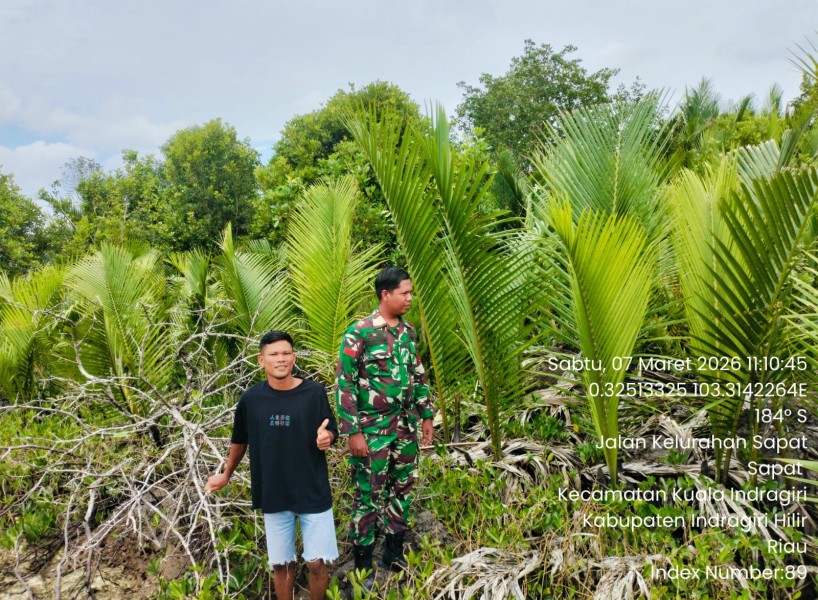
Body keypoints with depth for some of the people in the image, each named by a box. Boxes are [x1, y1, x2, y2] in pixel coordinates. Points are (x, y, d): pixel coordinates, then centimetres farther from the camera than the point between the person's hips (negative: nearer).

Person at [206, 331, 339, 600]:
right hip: (273, 493, 2)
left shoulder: (315, 392, -10)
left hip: (313, 490, -1)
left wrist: (326, 437, -26)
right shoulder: (251, 398, -5)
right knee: (281, 563, 14)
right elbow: (240, 440, 10)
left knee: (318, 562, 5)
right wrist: (226, 474, 21)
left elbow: (331, 432, -3)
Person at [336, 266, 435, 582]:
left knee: (401, 490, 16)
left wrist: (426, 416, 14)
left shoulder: (409, 331, 6)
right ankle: (363, 565, 21)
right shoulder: (360, 332, -15)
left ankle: (394, 554, 33)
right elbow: (345, 384, -15)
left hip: (406, 426, 6)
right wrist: (353, 432, -17)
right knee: (369, 495, 5)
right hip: (373, 429, -6)